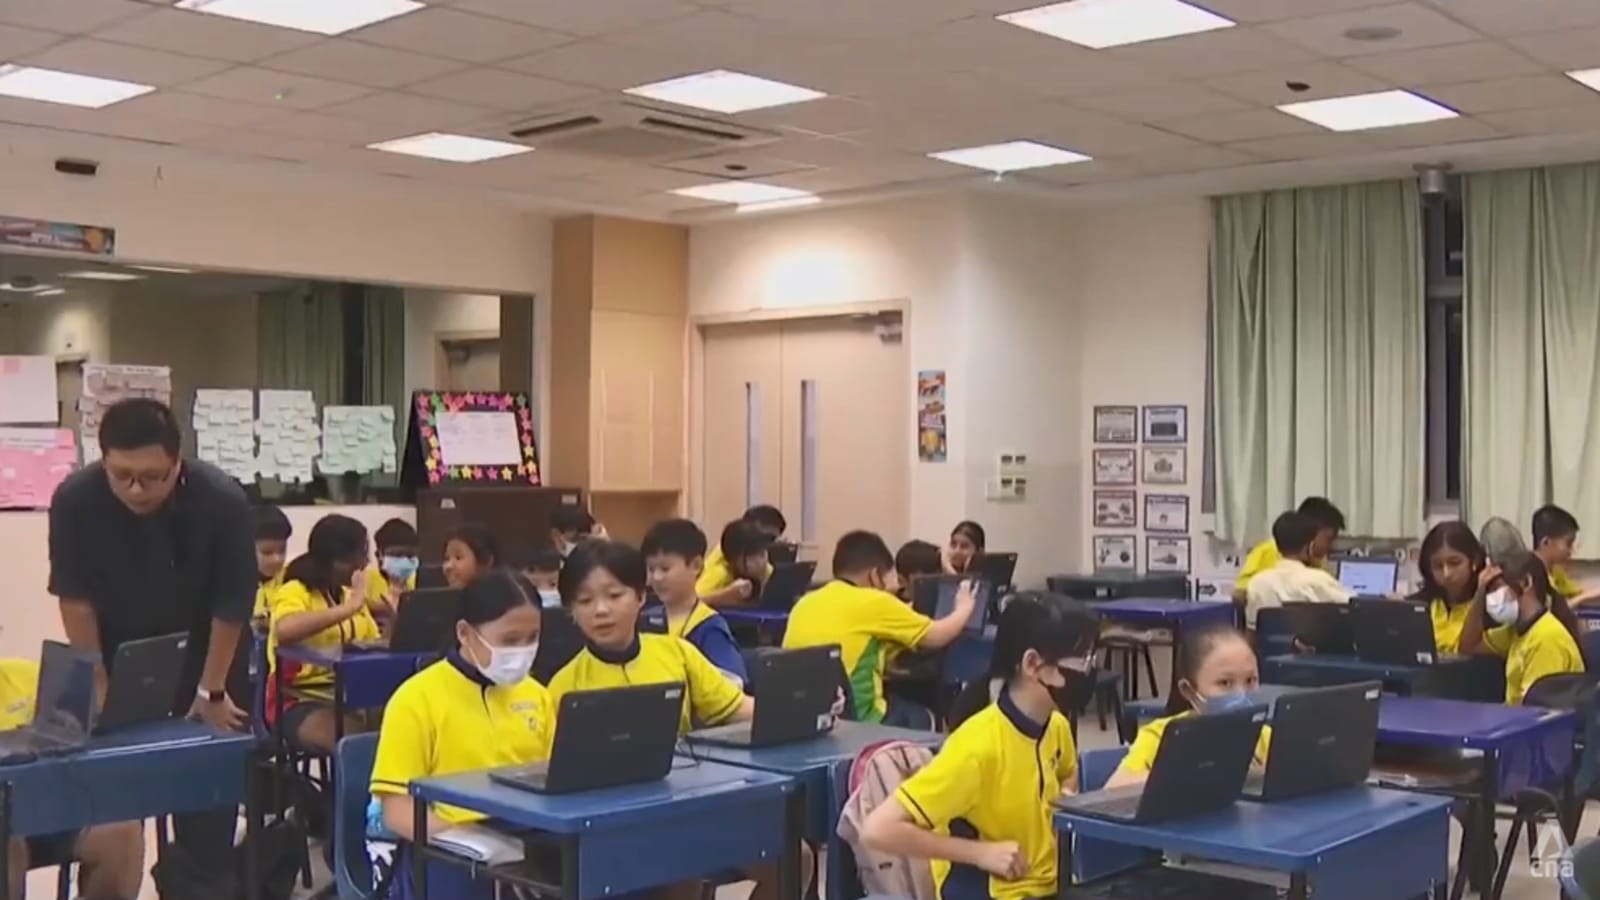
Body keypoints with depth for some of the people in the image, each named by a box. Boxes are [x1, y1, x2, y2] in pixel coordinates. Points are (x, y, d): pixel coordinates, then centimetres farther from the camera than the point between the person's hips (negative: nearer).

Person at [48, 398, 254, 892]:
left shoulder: (222, 500, -29)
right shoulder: (74, 499, -24)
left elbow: (232, 604, -18)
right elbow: (75, 597, -14)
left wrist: (211, 690, -10)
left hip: (200, 658, -1)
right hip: (118, 658, 1)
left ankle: (205, 883, 13)